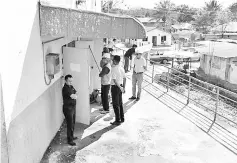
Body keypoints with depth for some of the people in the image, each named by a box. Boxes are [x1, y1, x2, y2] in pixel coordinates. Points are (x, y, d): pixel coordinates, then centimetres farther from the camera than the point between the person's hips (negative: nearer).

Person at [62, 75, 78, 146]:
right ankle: (69, 140, 11)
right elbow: (74, 97, -26)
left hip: (73, 107, 9)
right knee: (70, 125, -1)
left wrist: (73, 96, -11)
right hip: (68, 108, -9)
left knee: (73, 123, 20)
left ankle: (71, 136, 37)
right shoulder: (65, 88, -22)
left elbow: (76, 95, 8)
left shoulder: (71, 86, 8)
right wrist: (74, 96, -6)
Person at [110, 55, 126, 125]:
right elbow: (124, 78, 12)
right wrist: (123, 87, 17)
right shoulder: (121, 68, 7)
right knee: (120, 103, 17)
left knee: (115, 104, -1)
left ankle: (117, 120, 4)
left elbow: (114, 80, -24)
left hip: (115, 87, -8)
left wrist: (120, 87, -20)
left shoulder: (113, 69, -17)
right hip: (120, 86, 8)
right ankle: (122, 119, 26)